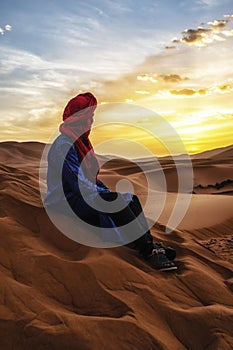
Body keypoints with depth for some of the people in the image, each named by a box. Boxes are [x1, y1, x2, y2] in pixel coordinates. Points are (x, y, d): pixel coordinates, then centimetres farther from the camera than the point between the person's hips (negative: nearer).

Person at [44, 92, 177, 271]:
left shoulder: (81, 140, 16)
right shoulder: (63, 144, -15)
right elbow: (78, 184, -22)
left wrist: (108, 191, 7)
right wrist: (109, 196, -20)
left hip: (85, 195, 10)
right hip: (67, 201, -9)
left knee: (131, 199, -9)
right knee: (114, 201, -32)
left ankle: (149, 243, -14)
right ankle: (147, 251, -28)